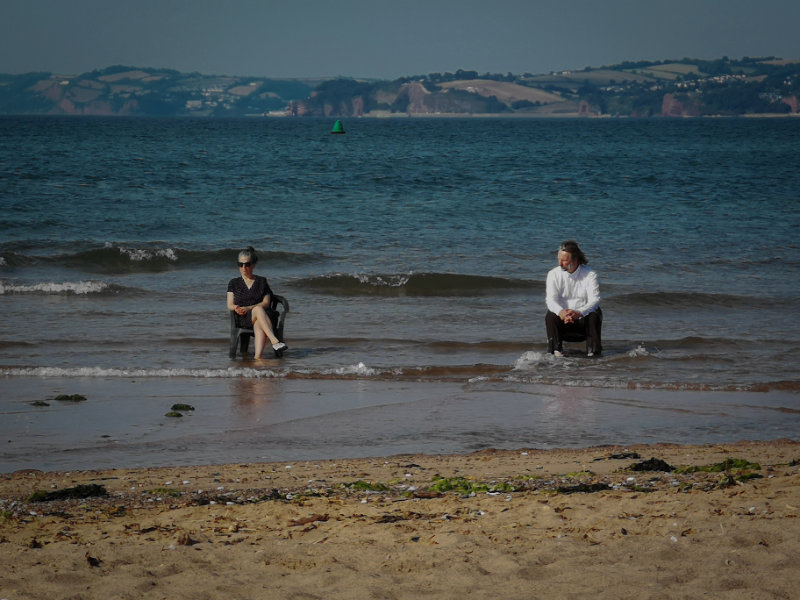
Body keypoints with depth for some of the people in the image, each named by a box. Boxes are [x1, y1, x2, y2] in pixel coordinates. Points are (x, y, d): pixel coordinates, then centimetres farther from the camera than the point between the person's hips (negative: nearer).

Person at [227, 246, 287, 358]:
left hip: (259, 316, 1)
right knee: (258, 309, -36)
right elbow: (230, 305, 10)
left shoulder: (262, 281, 17)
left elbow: (266, 303, 4)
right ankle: (275, 341, -54)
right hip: (242, 319, -1)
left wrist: (248, 308, -12)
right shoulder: (234, 283, 19)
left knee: (259, 325, -39)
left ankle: (258, 357, -62)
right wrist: (236, 308, -16)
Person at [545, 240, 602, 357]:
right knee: (550, 317, -29)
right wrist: (561, 312, -39)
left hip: (583, 318, -1)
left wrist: (578, 313, -39)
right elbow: (550, 299, -15)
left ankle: (593, 352, -34)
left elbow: (594, 300, -18)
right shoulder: (554, 274, -2)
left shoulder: (590, 274, -6)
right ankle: (556, 351, -35)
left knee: (595, 315, -31)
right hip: (561, 317, 1)